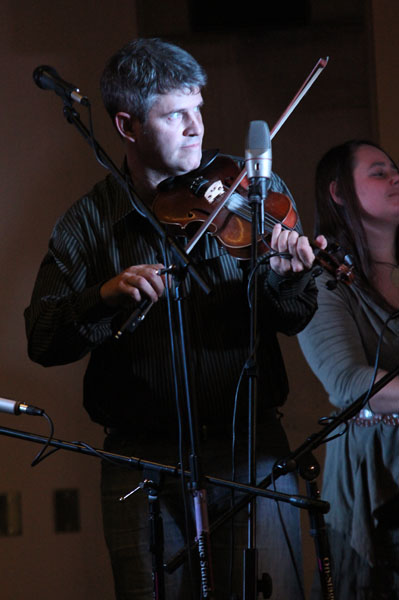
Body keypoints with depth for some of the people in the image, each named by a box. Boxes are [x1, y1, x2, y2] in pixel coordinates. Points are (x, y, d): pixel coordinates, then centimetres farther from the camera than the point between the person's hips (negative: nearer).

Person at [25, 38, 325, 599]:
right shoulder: (89, 223, 3)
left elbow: (294, 321, -1)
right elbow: (42, 342, -4)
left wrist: (283, 278, -23)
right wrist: (106, 295, -22)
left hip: (250, 447, 0)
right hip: (143, 462, 0)